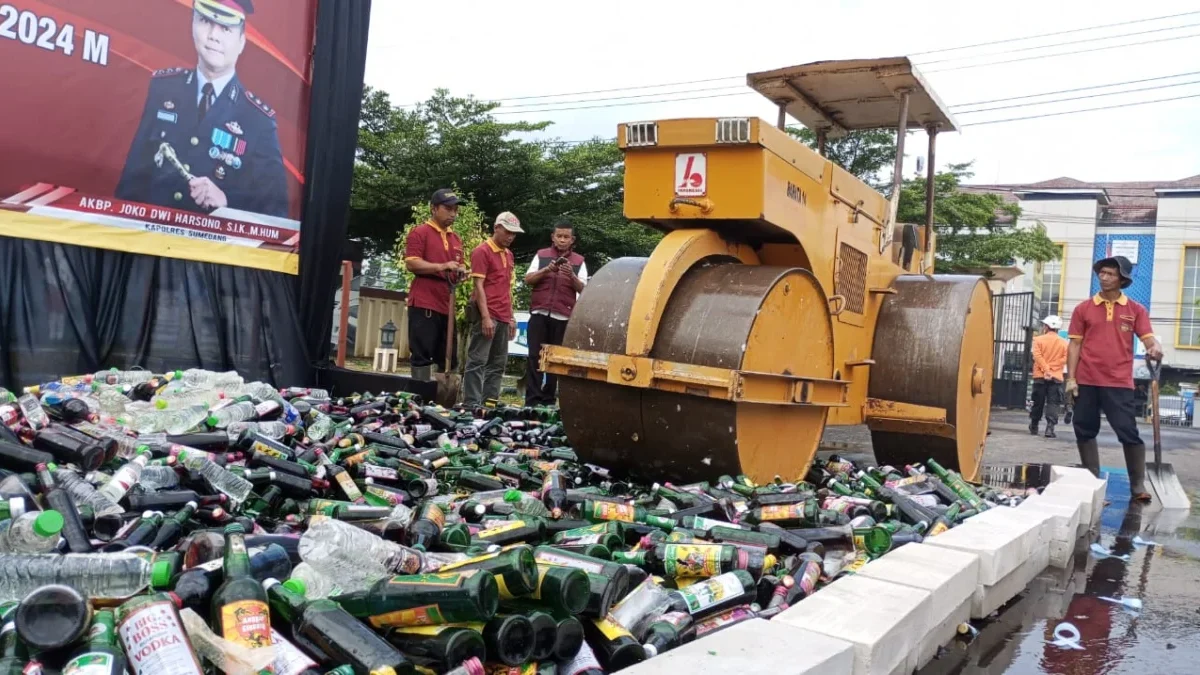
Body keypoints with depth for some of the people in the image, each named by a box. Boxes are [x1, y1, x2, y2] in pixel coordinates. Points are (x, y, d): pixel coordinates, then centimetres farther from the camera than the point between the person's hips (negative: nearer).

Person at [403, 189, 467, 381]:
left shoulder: (456, 239, 19)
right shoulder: (419, 232, -2)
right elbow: (411, 263, -12)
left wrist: (460, 273, 4)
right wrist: (442, 266, -20)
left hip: (447, 306, 7)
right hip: (424, 305, -7)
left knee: (449, 359, 7)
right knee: (422, 356, -5)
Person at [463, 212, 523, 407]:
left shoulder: (509, 255, 18)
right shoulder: (482, 251, -5)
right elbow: (478, 286, -11)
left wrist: (510, 317, 16)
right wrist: (486, 317, -18)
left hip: (503, 318, 8)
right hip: (487, 317, -8)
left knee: (498, 363, 8)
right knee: (477, 362, -5)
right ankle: (471, 405, -3)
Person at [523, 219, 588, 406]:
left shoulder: (579, 261, 7)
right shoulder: (541, 255, 9)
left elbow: (582, 289, 0)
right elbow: (528, 280, 2)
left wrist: (571, 275, -18)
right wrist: (547, 270, -13)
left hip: (563, 317, 0)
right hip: (539, 314, 0)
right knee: (534, 356, -4)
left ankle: (548, 399, 9)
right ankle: (532, 399, -2)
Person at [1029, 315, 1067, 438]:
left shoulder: (1039, 339, 1)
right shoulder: (1064, 343, 6)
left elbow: (1037, 356, -11)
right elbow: (1065, 358, -6)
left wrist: (1046, 369, -12)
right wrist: (1052, 368, -7)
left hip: (1040, 376, 0)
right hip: (1056, 377, 0)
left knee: (1038, 403, 10)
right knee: (1053, 404, -4)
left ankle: (1034, 427, 19)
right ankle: (1050, 428, -16)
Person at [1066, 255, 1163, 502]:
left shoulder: (1135, 310, 6)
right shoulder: (1083, 309, 7)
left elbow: (1148, 338, -2)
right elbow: (1075, 344, 6)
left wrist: (1156, 348, -27)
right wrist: (1071, 378, -1)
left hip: (1119, 382, -2)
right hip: (1086, 382, 2)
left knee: (1129, 433, -4)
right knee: (1085, 432, 6)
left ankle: (1138, 485, 6)